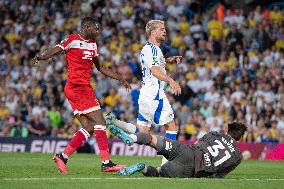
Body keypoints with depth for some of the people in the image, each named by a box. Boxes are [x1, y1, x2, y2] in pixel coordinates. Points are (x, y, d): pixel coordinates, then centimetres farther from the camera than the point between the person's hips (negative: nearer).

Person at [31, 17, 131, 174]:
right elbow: (53, 52, -13)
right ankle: (106, 163, -12)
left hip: (85, 88, 9)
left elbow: (100, 67, 28)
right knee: (99, 122, -11)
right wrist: (40, 57, -34)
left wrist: (119, 78, 26)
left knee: (89, 128, 5)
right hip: (77, 88, -9)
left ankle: (62, 157, 7)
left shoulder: (92, 44, 19)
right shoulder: (73, 40, -6)